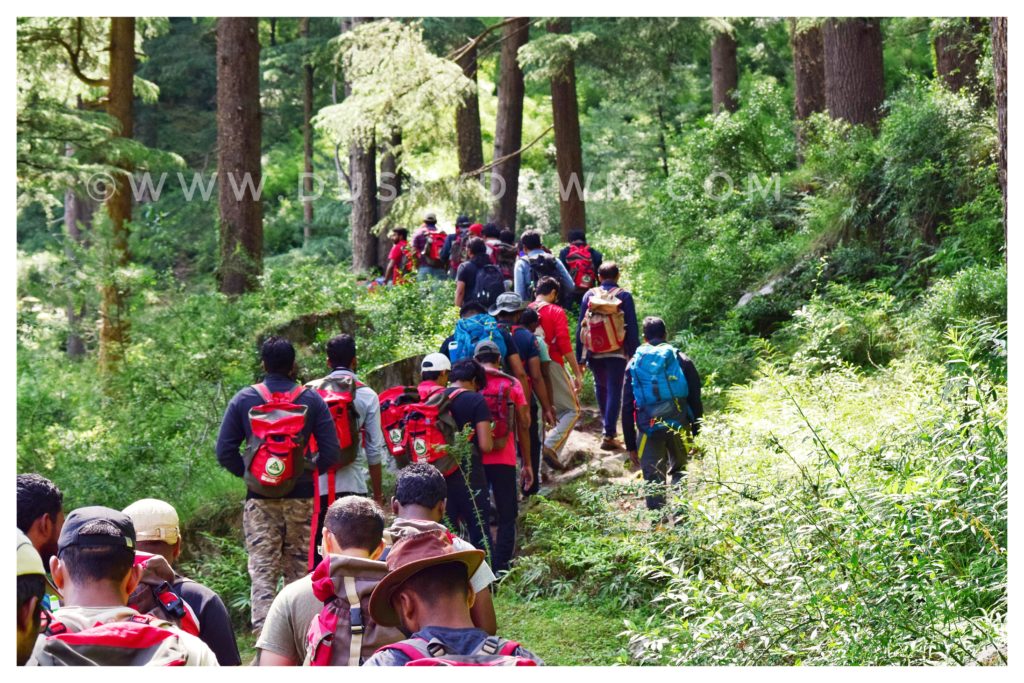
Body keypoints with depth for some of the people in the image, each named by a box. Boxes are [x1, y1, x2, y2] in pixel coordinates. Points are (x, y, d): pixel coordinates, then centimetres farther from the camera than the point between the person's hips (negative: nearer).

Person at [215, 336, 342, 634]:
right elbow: (332, 451, -3)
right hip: (301, 497, 0)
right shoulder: (311, 400, 0)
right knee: (298, 569, 8)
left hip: (260, 498, 0)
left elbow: (224, 451, -1)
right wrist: (307, 471, 10)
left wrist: (247, 472, 11)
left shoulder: (244, 399, 1)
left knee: (262, 570, 0)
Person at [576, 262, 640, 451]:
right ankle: (609, 435, -5)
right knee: (614, 392, 0)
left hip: (595, 352, 3)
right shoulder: (624, 296, -4)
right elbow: (632, 328, -7)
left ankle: (607, 427, 32)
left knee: (601, 387, 22)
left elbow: (580, 327, 3)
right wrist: (634, 354, -1)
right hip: (617, 352, -3)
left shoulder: (589, 295, 2)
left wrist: (580, 357, 8)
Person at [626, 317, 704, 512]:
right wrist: (697, 435, 8)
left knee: (654, 480, 7)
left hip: (649, 429, 0)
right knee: (679, 473, 17)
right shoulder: (682, 360, 5)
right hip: (679, 427, 0)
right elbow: (696, 401, 3)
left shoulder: (634, 364, 7)